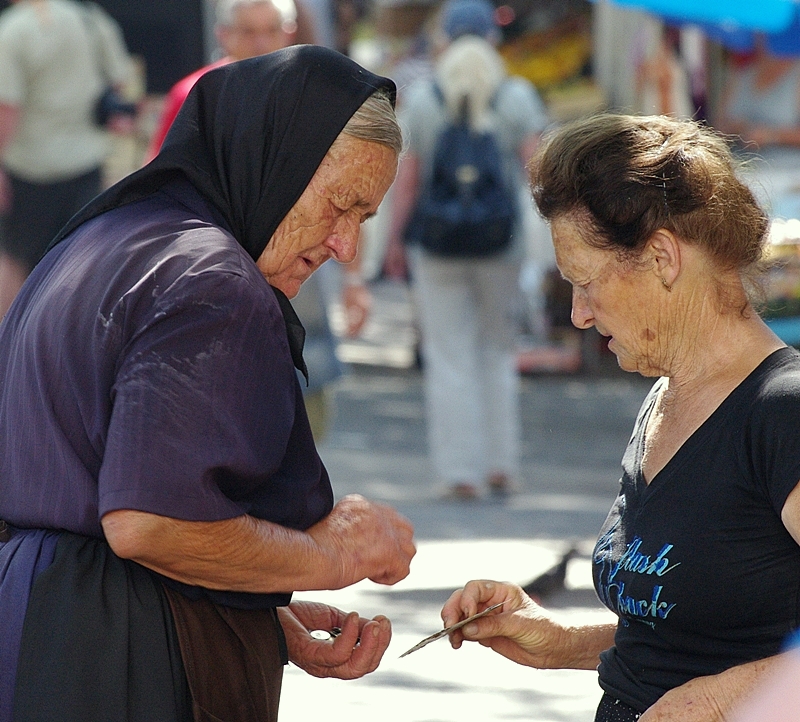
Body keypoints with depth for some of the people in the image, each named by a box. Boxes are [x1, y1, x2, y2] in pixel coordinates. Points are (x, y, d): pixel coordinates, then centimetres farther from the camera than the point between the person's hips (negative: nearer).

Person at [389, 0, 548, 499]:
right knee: (498, 353, 15)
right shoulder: (517, 98, -3)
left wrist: (395, 239, 6)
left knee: (450, 359, 3)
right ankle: (502, 465, 13)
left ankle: (461, 472, 0)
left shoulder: (421, 100, -2)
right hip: (502, 243, 1)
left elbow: (408, 179, -2)